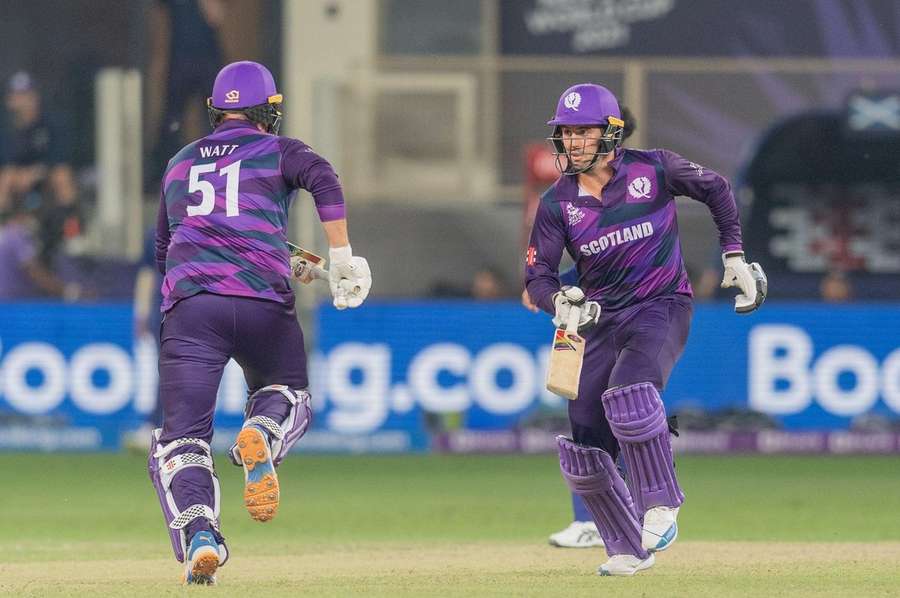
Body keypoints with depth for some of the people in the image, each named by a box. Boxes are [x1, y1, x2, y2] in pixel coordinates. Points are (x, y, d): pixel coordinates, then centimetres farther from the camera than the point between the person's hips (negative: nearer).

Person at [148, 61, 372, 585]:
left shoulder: (180, 164, 25)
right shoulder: (278, 151, 13)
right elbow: (323, 180, -8)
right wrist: (342, 258, -9)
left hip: (189, 305, 1)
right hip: (263, 304, -1)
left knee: (183, 438, -2)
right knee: (287, 394, 24)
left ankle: (198, 535, -28)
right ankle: (261, 435, -12)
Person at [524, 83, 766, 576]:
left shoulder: (653, 170, -9)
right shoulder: (556, 203, -4)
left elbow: (715, 189, 8)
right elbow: (537, 276, -5)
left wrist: (733, 255, 4)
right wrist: (558, 300, -27)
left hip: (662, 308, -4)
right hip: (602, 318, 4)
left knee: (629, 395, -33)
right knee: (582, 448, -2)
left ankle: (660, 504, -19)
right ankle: (628, 549, 13)